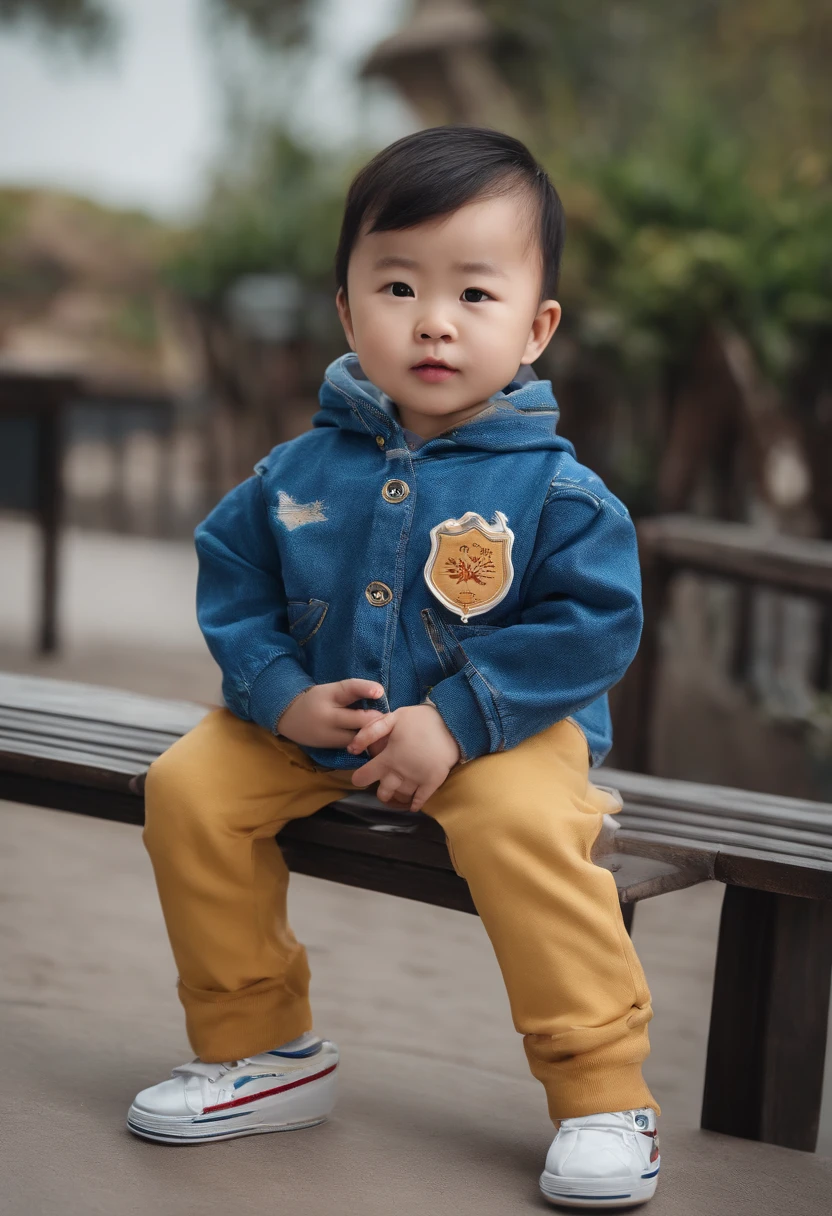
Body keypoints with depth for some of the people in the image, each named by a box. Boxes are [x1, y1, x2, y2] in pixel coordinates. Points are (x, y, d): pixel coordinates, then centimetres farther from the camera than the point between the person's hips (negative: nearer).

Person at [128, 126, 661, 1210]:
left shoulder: (553, 489, -12)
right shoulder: (300, 474, -2)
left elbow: (594, 623, -15)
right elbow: (232, 582, 5)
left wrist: (454, 719, -23)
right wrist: (284, 695, -13)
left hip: (506, 726, -4)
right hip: (313, 728, 5)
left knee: (523, 828, -34)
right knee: (189, 787, -11)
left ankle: (603, 1093, -18)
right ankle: (259, 1051, 6)